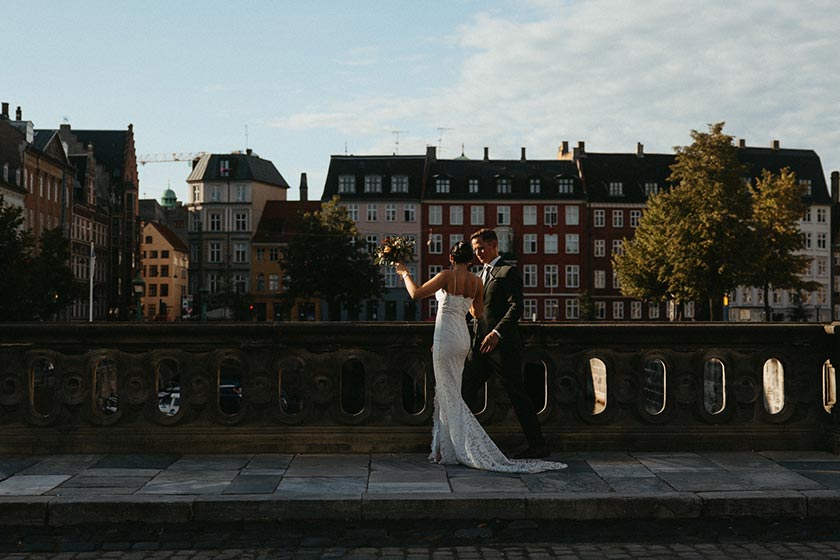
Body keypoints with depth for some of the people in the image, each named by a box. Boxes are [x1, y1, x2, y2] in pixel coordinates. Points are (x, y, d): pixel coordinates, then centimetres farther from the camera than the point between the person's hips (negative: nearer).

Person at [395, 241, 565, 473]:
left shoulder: (447, 276, -11)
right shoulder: (476, 282, 7)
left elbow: (416, 293, -8)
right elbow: (477, 313, 19)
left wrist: (405, 273, 8)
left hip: (446, 338, -7)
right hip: (462, 338, 7)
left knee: (450, 395, -3)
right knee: (447, 393, 14)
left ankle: (473, 450, -7)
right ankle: (446, 450, 17)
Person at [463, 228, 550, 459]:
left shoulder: (508, 271, -4)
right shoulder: (482, 275, 22)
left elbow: (516, 307, -15)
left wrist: (497, 333, -24)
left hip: (503, 345, -8)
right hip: (480, 345, 8)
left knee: (517, 394, -4)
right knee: (463, 391, 5)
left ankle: (538, 445, 5)